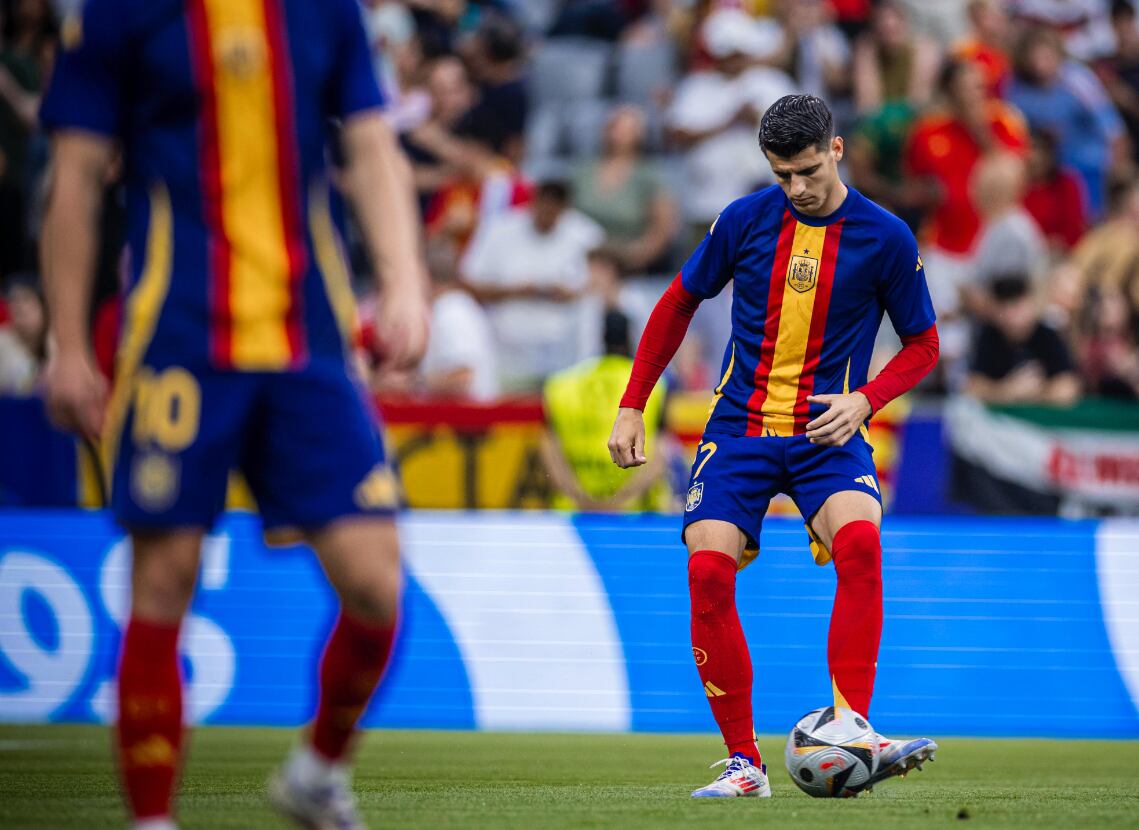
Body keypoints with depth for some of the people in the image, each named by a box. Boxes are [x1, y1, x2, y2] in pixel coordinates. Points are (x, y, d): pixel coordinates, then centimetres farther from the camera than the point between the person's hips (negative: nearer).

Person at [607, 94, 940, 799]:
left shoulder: (886, 238, -4)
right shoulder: (746, 220, -1)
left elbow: (923, 345, 6)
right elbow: (679, 304, 13)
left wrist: (863, 401, -12)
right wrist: (633, 407, 10)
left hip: (828, 434, -2)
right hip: (740, 425, 2)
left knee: (859, 540, -31)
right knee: (708, 569, -18)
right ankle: (744, 761, -7)